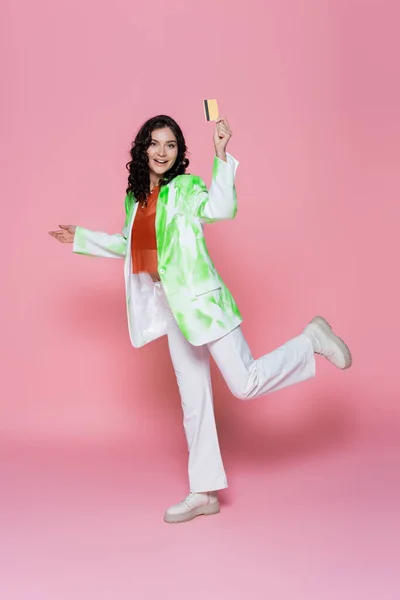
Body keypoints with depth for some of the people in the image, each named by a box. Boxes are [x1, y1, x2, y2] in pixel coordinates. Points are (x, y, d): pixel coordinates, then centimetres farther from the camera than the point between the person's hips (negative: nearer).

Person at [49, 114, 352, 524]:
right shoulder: (136, 197, 13)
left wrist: (222, 155, -32)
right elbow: (128, 245, 29)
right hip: (172, 309, 7)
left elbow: (222, 208, -27)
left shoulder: (185, 188, -7)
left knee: (245, 384, -11)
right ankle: (203, 493, 21)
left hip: (201, 301, -7)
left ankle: (311, 340, 13)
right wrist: (81, 239, 34)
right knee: (192, 403, 11)